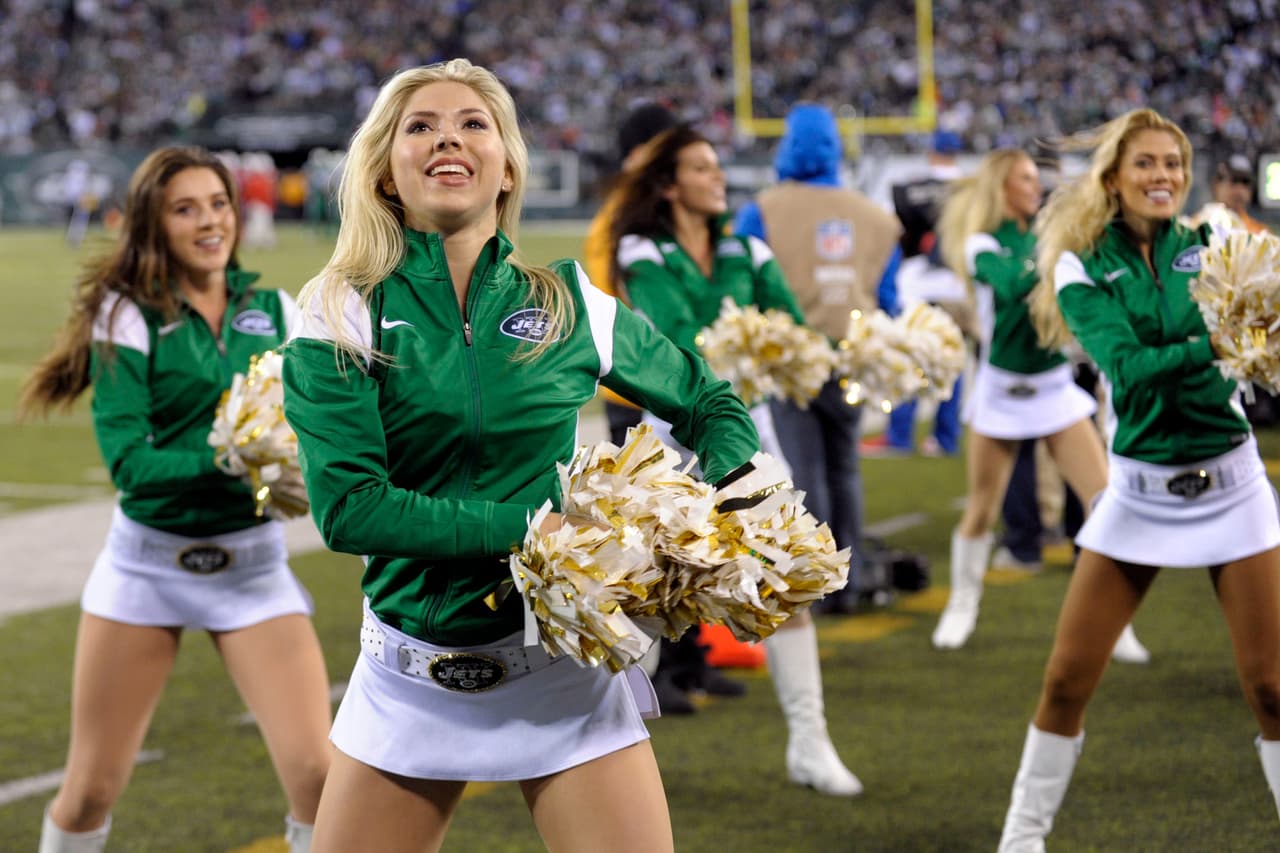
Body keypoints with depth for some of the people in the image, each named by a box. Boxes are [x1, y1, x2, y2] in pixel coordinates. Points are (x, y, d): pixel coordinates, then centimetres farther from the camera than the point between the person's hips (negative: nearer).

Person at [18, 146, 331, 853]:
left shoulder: (274, 312, 4)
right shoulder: (127, 316, -6)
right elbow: (127, 461, -15)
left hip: (252, 563, 2)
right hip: (147, 562, -2)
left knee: (316, 774, -12)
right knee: (92, 790, 7)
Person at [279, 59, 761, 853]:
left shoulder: (570, 304, 1)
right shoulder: (342, 315, -4)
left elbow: (715, 408, 14)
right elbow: (346, 506, -14)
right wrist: (524, 527, -21)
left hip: (563, 667, 0)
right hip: (411, 680, 0)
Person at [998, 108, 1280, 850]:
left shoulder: (1213, 248, 0)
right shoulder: (1083, 268, -3)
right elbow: (1128, 366, -18)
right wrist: (1211, 349, -33)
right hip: (1139, 490, 0)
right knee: (1068, 679, 1)